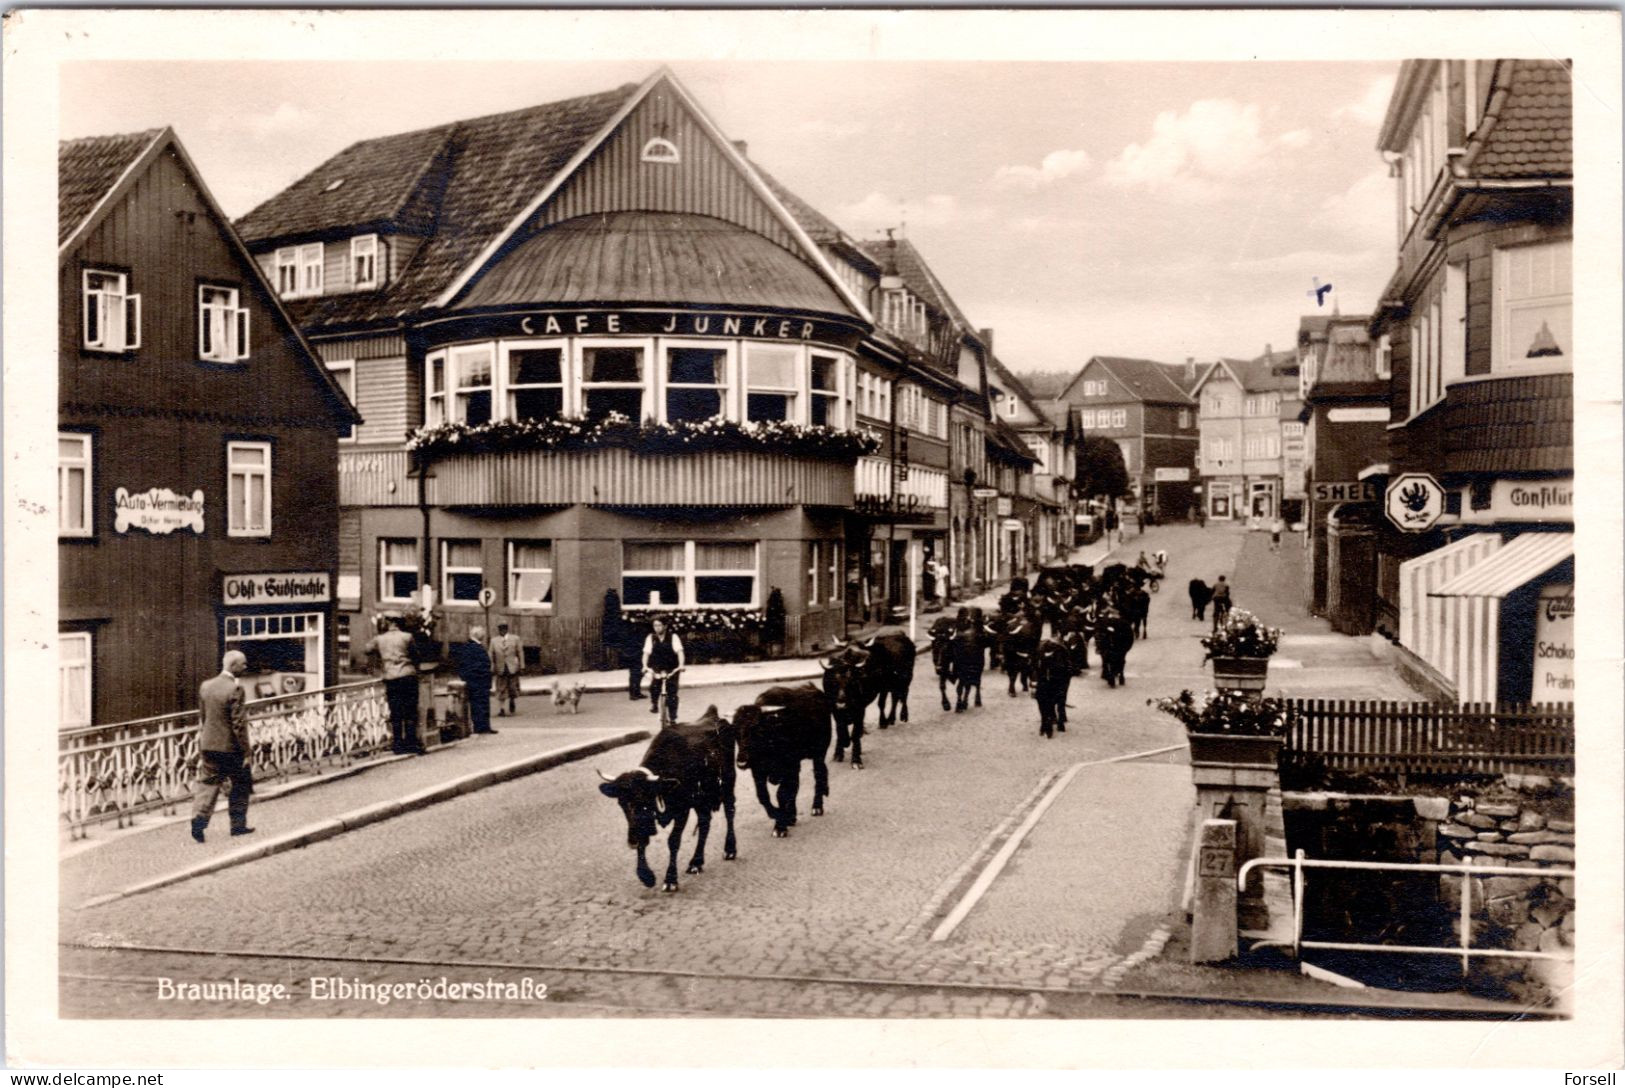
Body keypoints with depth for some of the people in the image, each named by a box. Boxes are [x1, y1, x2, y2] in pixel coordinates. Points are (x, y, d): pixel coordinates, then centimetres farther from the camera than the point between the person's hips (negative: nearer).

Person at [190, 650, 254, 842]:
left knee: (207, 784, 9)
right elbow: (239, 724, -18)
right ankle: (238, 825, 19)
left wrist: (201, 750, 19)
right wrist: (245, 751, -11)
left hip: (208, 746, 6)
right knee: (240, 785, 11)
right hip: (230, 747, -5)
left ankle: (198, 823, -3)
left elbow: (202, 718, 11)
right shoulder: (235, 688, -18)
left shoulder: (205, 686, 4)